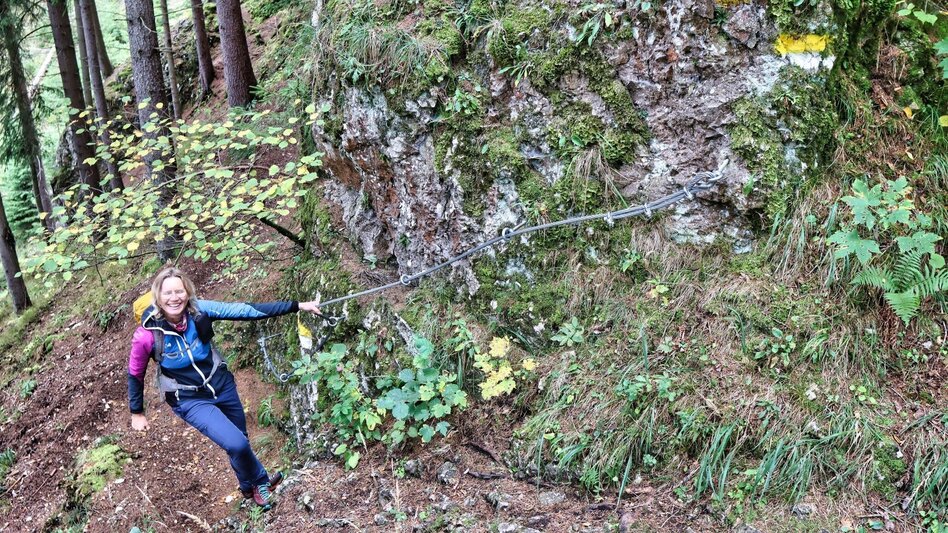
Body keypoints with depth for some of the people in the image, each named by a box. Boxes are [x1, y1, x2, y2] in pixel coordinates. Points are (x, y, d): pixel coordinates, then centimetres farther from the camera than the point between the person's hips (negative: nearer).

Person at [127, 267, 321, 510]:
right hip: (191, 401, -4)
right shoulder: (147, 335, -25)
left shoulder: (199, 309, -19)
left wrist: (298, 306, -22)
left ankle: (250, 486, 51)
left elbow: (246, 310, -19)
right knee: (237, 444, -17)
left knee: (239, 442, 21)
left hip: (222, 385, 4)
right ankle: (259, 481, 16)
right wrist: (137, 413, 5)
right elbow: (135, 374, -7)